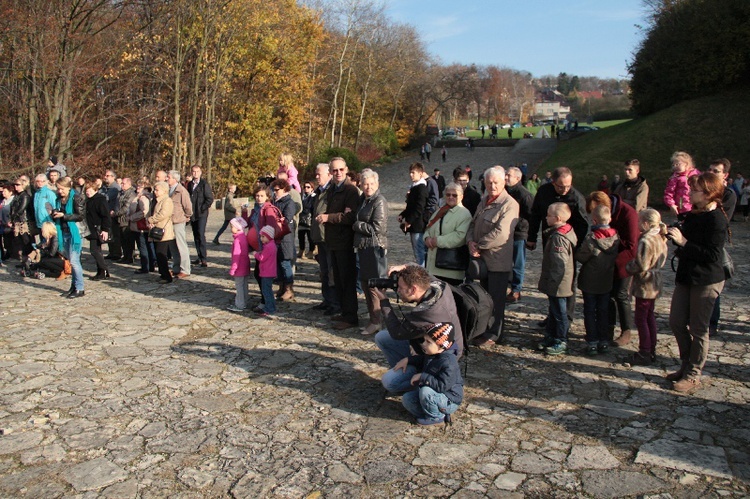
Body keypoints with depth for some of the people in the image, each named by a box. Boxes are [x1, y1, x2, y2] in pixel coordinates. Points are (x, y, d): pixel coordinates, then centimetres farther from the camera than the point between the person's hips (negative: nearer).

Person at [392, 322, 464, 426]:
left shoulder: (449, 363, -29)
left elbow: (442, 386, -36)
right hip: (434, 394, 9)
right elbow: (422, 359, 25)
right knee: (407, 398, -1)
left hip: (450, 401, -9)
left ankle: (436, 417, -10)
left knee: (426, 391, -34)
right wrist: (407, 359, 10)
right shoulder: (431, 354, 0)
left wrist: (422, 377, -30)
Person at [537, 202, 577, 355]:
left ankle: (561, 342, 14)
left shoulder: (558, 237, -25)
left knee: (559, 313, 3)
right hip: (555, 285, 10)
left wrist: (552, 282, -21)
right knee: (554, 311, 20)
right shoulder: (568, 231, 8)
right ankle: (550, 337, 32)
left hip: (558, 285, -10)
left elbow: (559, 263, -28)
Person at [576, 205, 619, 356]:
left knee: (590, 312, 6)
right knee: (603, 311, 16)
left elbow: (581, 257, -16)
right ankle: (604, 341, 21)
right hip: (607, 282, 4)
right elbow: (617, 257, 3)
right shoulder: (616, 237, -7)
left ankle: (592, 343, 7)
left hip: (589, 282, -4)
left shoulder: (591, 238, -23)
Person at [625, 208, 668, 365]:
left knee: (641, 319, -1)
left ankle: (644, 354, 6)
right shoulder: (660, 238, 7)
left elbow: (641, 265, -23)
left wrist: (628, 267, -7)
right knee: (649, 316, 18)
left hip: (645, 285, -10)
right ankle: (651, 351, 26)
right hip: (655, 284, 10)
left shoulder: (646, 241, -23)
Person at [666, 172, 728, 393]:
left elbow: (712, 255, -24)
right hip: (686, 276, 9)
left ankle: (693, 375, 15)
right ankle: (686, 365, 29)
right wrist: (672, 234, 2)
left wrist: (683, 242, -26)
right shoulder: (693, 214, 8)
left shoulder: (717, 220, -18)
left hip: (706, 281, -8)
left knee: (698, 330, 3)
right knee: (676, 322, 12)